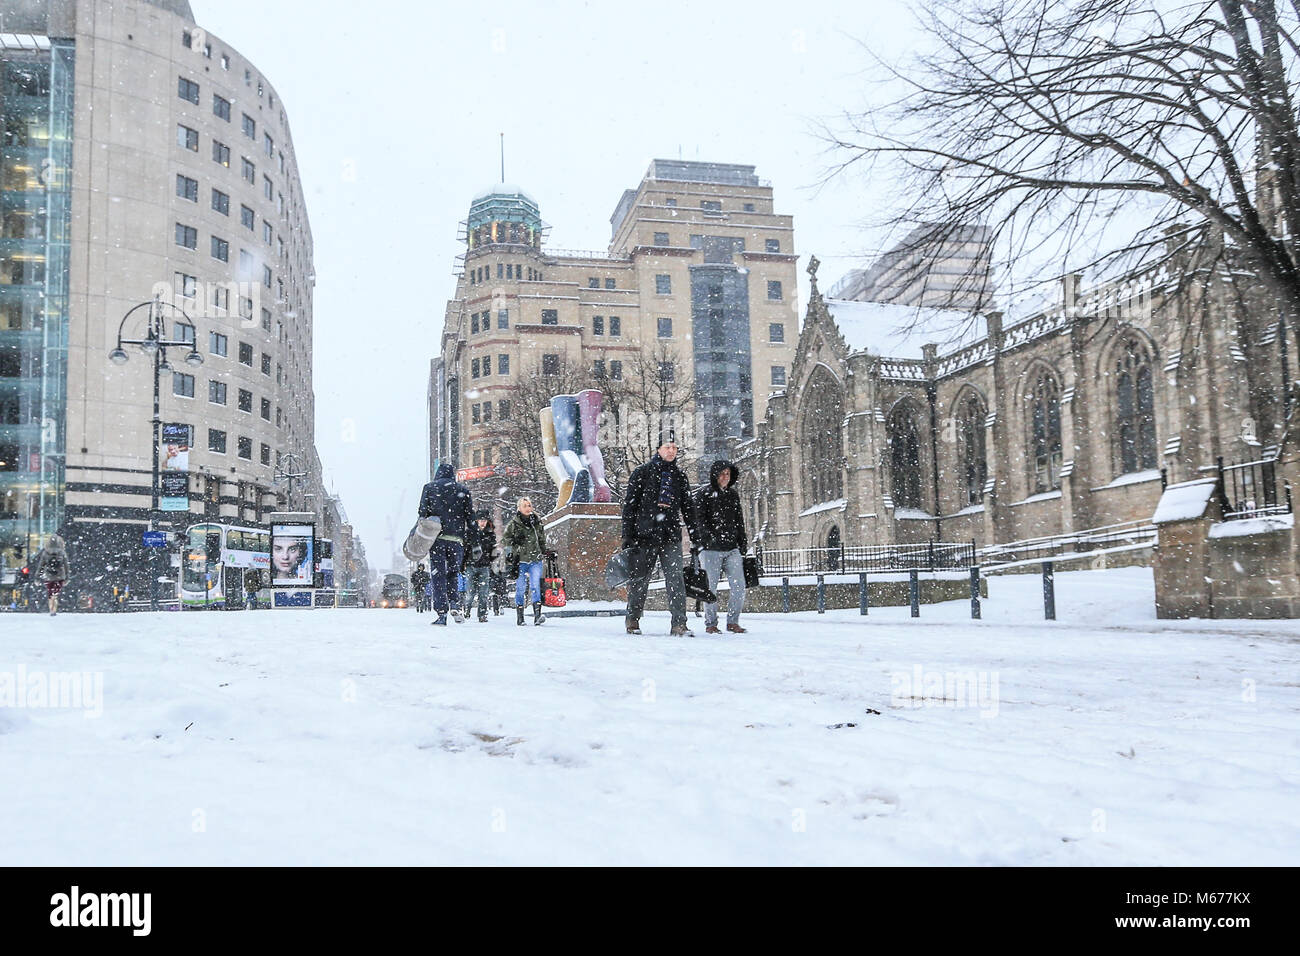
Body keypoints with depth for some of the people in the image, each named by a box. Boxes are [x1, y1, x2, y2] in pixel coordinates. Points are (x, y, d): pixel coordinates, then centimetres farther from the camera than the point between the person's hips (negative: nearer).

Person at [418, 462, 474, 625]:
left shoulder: (429, 488, 9)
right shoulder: (463, 490, 11)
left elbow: (423, 514, 2)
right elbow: (471, 517, 7)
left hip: (436, 538, -1)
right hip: (457, 539, 2)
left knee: (438, 576, 1)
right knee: (452, 574, 16)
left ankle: (442, 614, -7)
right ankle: (455, 604, -7)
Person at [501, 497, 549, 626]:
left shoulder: (537, 522, 8)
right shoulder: (513, 524, -1)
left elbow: (542, 539, 22)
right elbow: (503, 540, 4)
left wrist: (544, 553, 21)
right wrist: (513, 541, -14)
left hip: (535, 560, 1)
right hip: (520, 560, -1)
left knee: (535, 585, -11)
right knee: (520, 588, 1)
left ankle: (537, 614, -16)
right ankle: (519, 616, 11)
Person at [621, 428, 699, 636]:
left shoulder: (679, 476, 13)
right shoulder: (642, 473, 2)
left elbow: (688, 507, 19)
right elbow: (629, 506, 0)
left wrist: (695, 537, 13)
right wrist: (627, 537, -6)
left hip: (671, 535, 2)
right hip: (645, 535, -2)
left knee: (675, 578, -9)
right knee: (639, 579, 6)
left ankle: (679, 624, -9)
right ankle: (633, 620, 23)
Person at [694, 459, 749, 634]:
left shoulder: (733, 495, 16)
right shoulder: (703, 495, 0)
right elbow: (699, 520, -8)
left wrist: (743, 544, 17)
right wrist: (711, 537, -21)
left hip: (732, 549, 4)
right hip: (710, 549, -4)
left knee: (739, 587, -3)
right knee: (711, 588, -1)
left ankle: (732, 622, 8)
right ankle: (710, 624, 10)